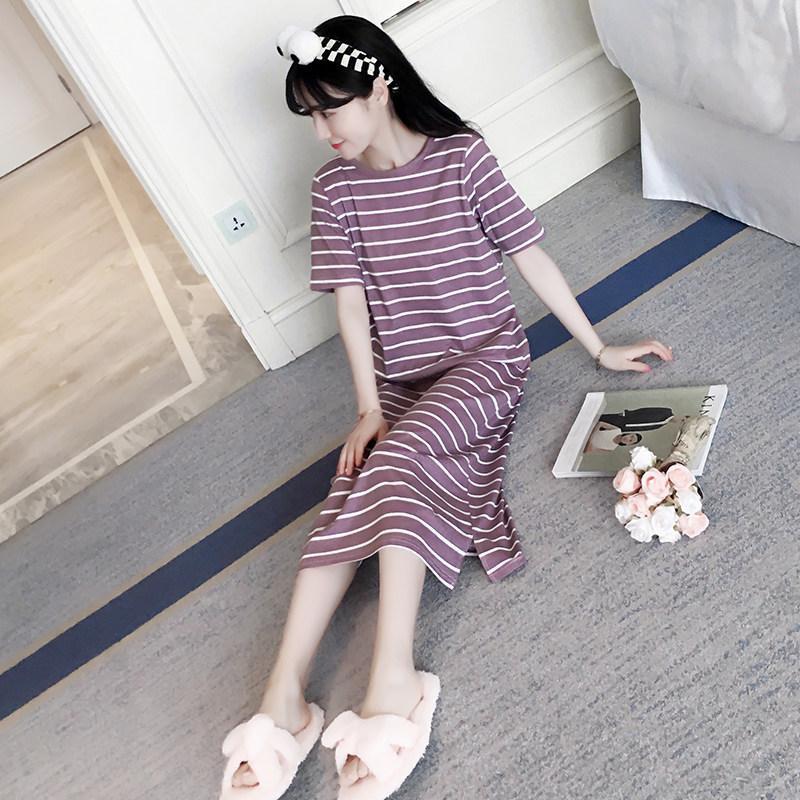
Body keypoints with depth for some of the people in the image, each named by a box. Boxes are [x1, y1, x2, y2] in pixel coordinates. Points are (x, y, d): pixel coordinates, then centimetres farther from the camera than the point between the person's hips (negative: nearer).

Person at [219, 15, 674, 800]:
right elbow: (350, 299, -2)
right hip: (400, 377, 4)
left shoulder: (460, 155, -5)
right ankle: (284, 692, -20)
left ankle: (393, 675, -31)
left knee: (396, 459, -31)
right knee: (349, 499, -19)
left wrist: (600, 348, 0)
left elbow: (529, 255, -2)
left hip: (485, 356, -3)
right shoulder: (333, 186, 4)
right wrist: (369, 407, -10)